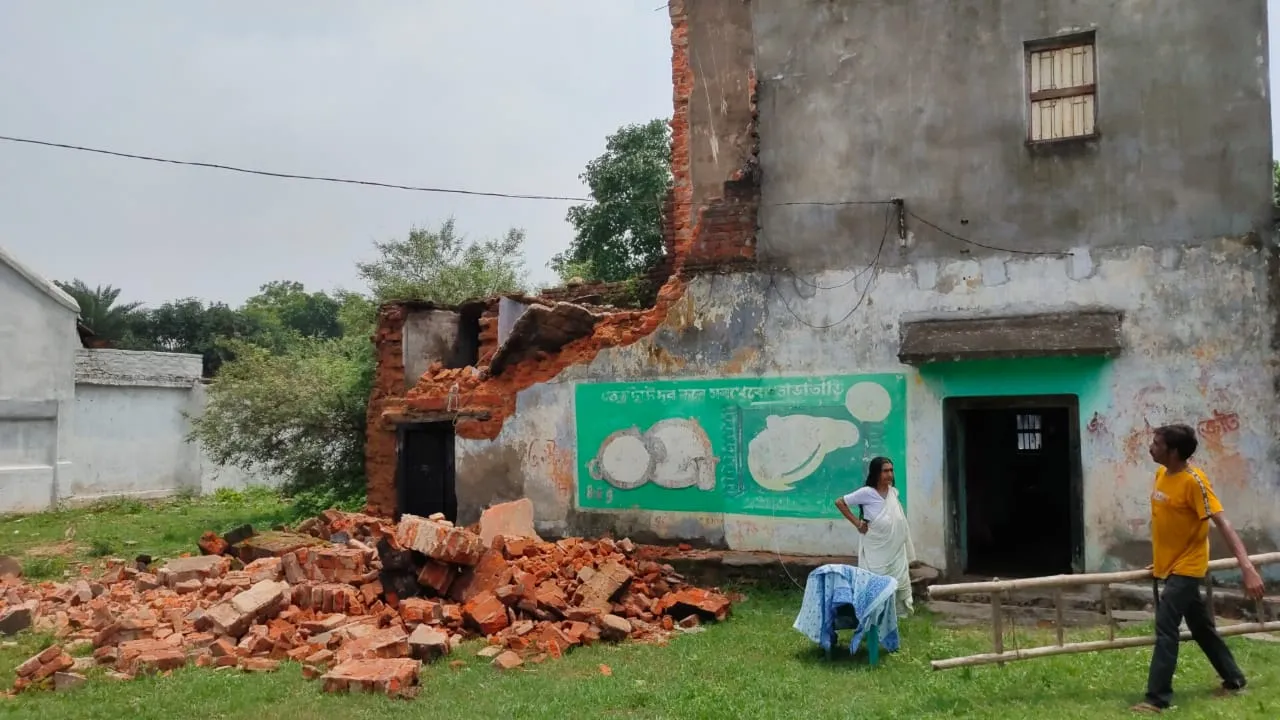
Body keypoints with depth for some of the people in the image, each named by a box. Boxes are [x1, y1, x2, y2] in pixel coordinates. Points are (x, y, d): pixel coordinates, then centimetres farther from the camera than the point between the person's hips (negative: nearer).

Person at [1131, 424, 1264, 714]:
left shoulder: (1194, 481, -22)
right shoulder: (1161, 474, 3)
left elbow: (1222, 523, -26)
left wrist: (1247, 566, -33)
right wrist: (1159, 558, 22)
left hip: (1186, 568, -9)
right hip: (1170, 565, 9)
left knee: (1165, 629, -12)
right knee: (1201, 627, 20)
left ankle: (1158, 697, -9)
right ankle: (1233, 679, 36)